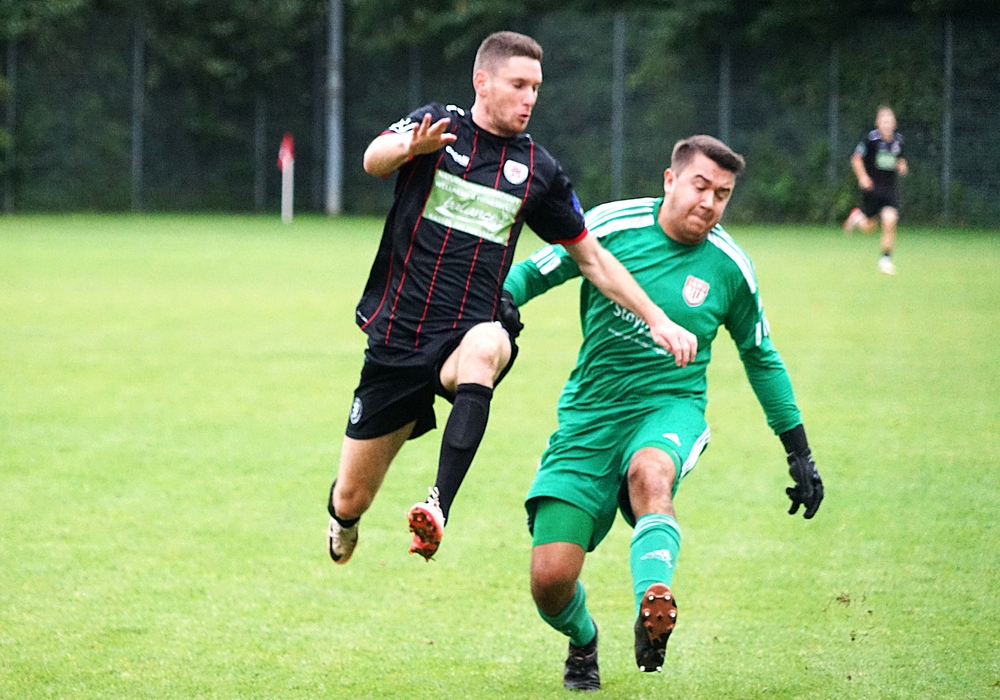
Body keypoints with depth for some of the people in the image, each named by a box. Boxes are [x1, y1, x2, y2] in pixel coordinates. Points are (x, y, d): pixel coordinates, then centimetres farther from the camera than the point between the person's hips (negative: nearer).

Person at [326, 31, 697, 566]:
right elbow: (374, 160, -21)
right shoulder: (439, 126, 0)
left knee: (484, 348, -40)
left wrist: (657, 320, 6)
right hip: (398, 337, 0)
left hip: (471, 334, 0)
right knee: (351, 500, 3)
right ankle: (344, 520, 43)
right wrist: (411, 146, -45)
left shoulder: (538, 170, 7)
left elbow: (592, 259, 15)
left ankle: (439, 506, -50)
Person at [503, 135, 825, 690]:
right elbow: (532, 275, 8)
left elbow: (761, 358, 15)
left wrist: (799, 451, 18)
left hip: (670, 409, -1)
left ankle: (653, 609, -57)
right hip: (589, 416, 1)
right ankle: (582, 644, 26)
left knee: (650, 472, -40)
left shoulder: (730, 269, 0)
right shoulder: (610, 227, -5)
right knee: (549, 579, -8)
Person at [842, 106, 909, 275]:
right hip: (871, 187, -2)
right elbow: (856, 158, -2)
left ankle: (886, 259, -1)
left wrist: (901, 166, 0)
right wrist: (862, 177, -12)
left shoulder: (898, 141, 3)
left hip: (890, 189, 2)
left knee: (890, 220, -15)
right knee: (869, 228, 6)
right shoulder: (871, 139, -11)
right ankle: (857, 216, 43)